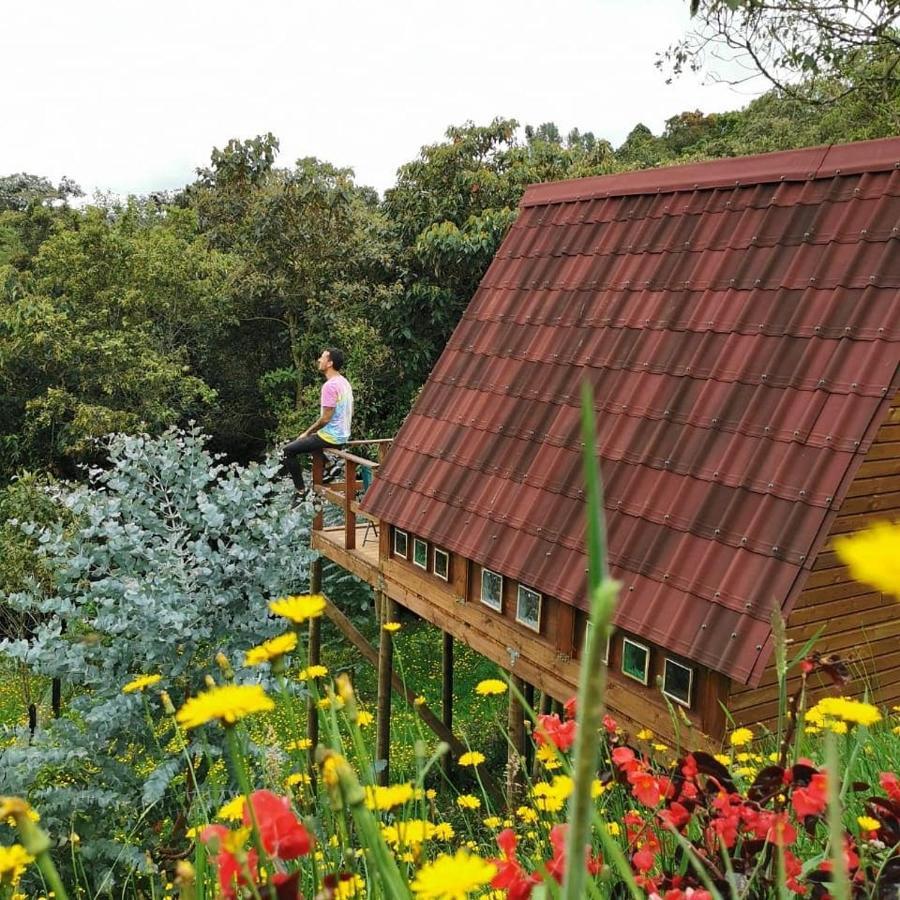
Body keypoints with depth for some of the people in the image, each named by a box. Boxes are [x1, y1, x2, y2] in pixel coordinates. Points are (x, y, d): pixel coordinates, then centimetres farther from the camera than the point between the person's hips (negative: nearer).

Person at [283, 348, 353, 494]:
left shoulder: (329, 385, -22)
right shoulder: (344, 382, 8)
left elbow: (325, 418, -23)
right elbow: (349, 412, 16)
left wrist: (307, 433, -8)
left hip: (331, 437, -10)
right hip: (342, 435, 10)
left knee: (288, 450, -2)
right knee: (299, 444, 29)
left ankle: (301, 490, -2)